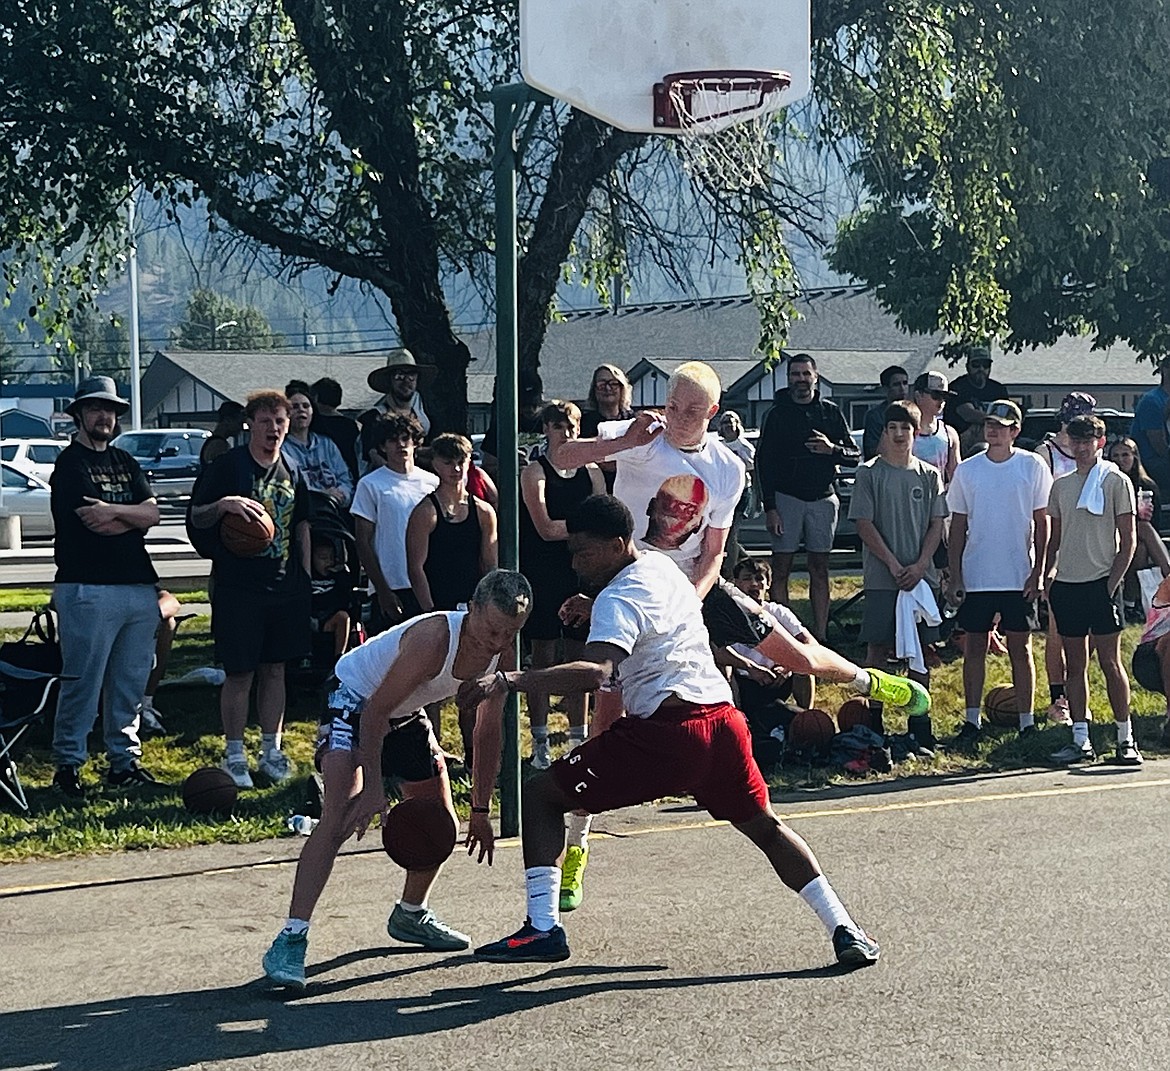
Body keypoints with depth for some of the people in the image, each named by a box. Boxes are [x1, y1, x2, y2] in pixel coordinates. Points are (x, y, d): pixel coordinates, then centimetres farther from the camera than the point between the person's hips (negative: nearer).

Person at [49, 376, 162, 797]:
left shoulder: (124, 462, 20)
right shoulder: (71, 463, -1)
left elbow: (152, 513, 6)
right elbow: (97, 525, -12)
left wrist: (113, 510, -9)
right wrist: (134, 518, 2)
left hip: (139, 586, 7)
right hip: (89, 589, -7)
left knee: (131, 682, 9)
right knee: (83, 683, -6)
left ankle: (124, 761, 16)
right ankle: (68, 765, 2)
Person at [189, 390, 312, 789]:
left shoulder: (292, 471, 10)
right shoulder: (228, 466, -5)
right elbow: (196, 519, -4)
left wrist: (305, 578, 14)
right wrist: (223, 505, -24)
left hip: (285, 587, 5)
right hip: (238, 588, -5)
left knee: (275, 669, 11)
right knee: (240, 673, -1)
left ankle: (271, 750, 20)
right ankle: (234, 756, 9)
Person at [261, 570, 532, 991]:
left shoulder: (503, 654, -14)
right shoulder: (432, 639, -36)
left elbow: (488, 731, 0)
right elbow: (374, 711, -29)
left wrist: (480, 810, 3)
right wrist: (374, 786, -28)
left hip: (406, 713, 8)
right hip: (356, 701, -8)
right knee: (339, 819, -24)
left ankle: (411, 915, 37)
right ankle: (291, 940, -27)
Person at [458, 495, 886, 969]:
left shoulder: (617, 600, -7)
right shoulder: (662, 566, 19)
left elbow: (596, 671, -25)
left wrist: (510, 680, -32)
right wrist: (589, 611, 33)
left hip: (666, 730, -8)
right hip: (722, 716, 8)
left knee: (540, 795, 2)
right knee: (765, 827, 25)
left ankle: (544, 928, -5)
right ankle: (845, 930, 18)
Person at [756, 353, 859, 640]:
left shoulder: (830, 412, 9)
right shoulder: (777, 414, 3)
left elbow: (855, 454, 9)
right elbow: (763, 461, -1)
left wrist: (832, 449, -13)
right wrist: (769, 507, -9)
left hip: (822, 499, 2)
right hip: (786, 497, -2)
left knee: (820, 569, 4)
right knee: (781, 568, -4)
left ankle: (820, 637, 6)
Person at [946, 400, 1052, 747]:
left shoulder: (1032, 466, 0)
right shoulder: (967, 470, 4)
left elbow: (1042, 522, 2)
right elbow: (958, 526, 7)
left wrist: (1038, 572, -5)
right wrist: (955, 576, 2)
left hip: (1019, 576, -2)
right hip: (976, 576, 2)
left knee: (1020, 647, 5)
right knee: (975, 647, 5)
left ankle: (1027, 722, 11)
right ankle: (972, 722, 10)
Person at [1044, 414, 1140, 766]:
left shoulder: (1116, 482, 0)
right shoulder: (1061, 485, 14)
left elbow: (1127, 541, -3)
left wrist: (1112, 583, -11)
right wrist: (1050, 573, 2)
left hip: (1100, 583, -5)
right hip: (1067, 584, 5)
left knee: (1110, 662, -5)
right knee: (1075, 664, 6)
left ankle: (1126, 740, 0)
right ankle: (1081, 741, 9)